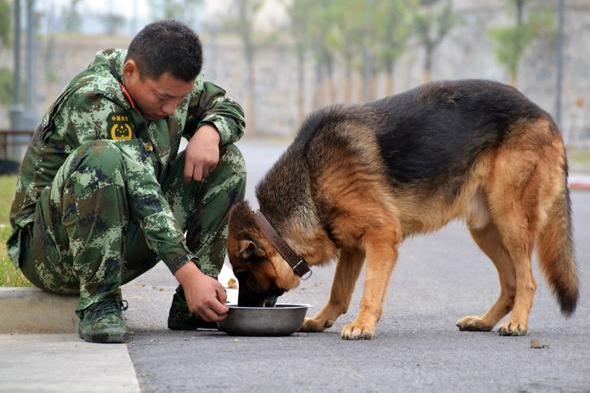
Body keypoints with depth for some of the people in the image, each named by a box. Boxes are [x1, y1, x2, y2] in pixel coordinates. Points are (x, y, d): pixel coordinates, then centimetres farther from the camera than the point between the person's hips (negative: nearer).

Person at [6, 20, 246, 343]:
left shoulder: (170, 82, -2)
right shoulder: (92, 100, -25)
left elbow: (227, 108, 15)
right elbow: (140, 194, -31)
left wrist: (209, 132, -11)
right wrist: (188, 274, -36)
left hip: (125, 242, 8)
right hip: (51, 251, -8)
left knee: (227, 161, -2)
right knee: (101, 158, -37)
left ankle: (190, 307, -7)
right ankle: (98, 305, -28)